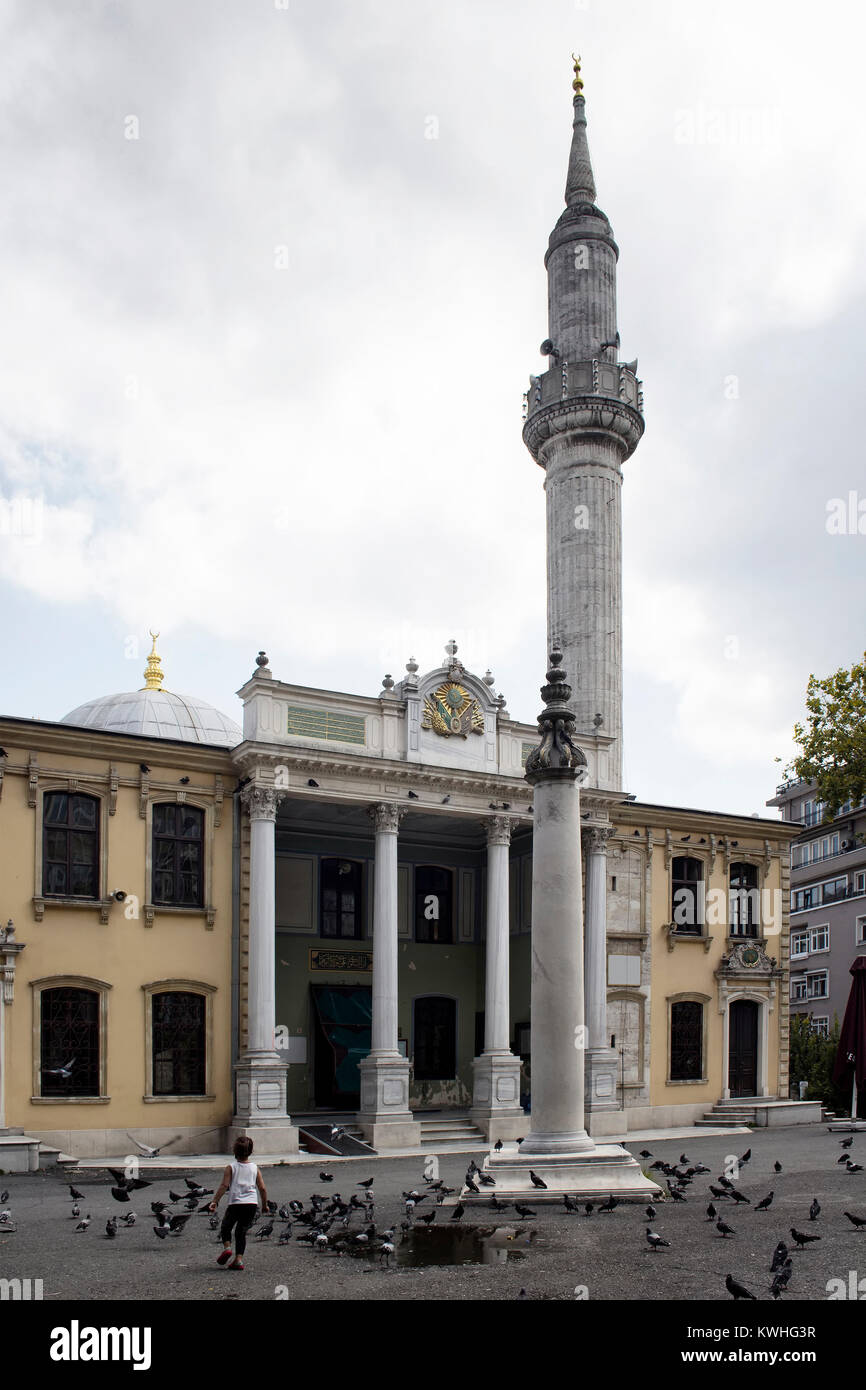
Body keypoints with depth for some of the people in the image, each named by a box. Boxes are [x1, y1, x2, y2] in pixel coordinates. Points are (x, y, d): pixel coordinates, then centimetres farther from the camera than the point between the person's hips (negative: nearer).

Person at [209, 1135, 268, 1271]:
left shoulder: (231, 1167, 2)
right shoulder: (254, 1168, 10)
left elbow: (224, 1185, -7)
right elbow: (262, 1188, 8)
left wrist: (215, 1201, -6)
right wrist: (265, 1205, 19)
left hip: (235, 1203, -2)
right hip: (252, 1204, 3)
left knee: (225, 1228, 18)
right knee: (241, 1231, 13)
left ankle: (227, 1247, -6)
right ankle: (239, 1259, 2)